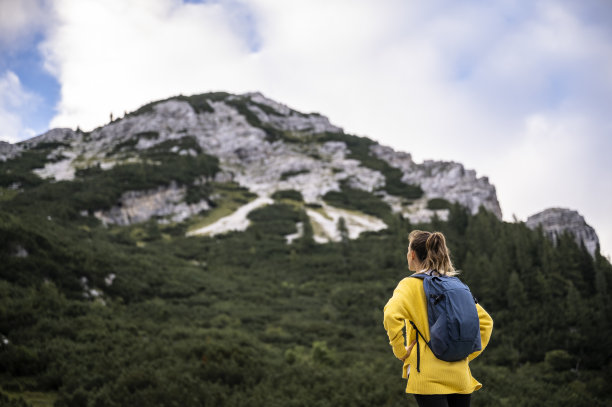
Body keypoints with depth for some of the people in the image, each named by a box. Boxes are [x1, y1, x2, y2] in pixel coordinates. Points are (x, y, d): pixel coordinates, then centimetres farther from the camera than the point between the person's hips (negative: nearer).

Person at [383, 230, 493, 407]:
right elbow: (485, 321, 15)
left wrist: (401, 352, -11)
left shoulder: (410, 285, -5)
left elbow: (391, 315, -23)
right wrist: (467, 354, 14)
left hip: (429, 378, -5)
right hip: (460, 376, 5)